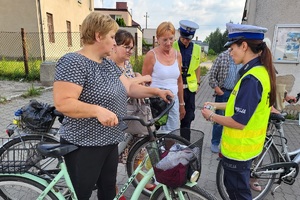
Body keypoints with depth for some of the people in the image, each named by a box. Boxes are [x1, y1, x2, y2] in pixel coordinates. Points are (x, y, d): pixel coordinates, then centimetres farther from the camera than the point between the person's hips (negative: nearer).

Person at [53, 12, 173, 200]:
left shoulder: (109, 64, 8)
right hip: (84, 145, -8)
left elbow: (129, 87, 8)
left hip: (109, 141, 8)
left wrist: (156, 91, 0)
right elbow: (62, 103, -26)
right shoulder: (73, 62, -19)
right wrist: (98, 110, -34)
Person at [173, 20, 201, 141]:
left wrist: (197, 83, 9)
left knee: (187, 117, 11)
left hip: (190, 88, 3)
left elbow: (197, 67, 13)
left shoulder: (197, 49, 6)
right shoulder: (172, 47, -5)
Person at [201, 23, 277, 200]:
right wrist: (217, 105, 11)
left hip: (239, 148, -9)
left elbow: (239, 122, -27)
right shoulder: (262, 71, 3)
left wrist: (211, 116, -13)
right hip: (246, 145, 9)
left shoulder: (252, 78, -28)